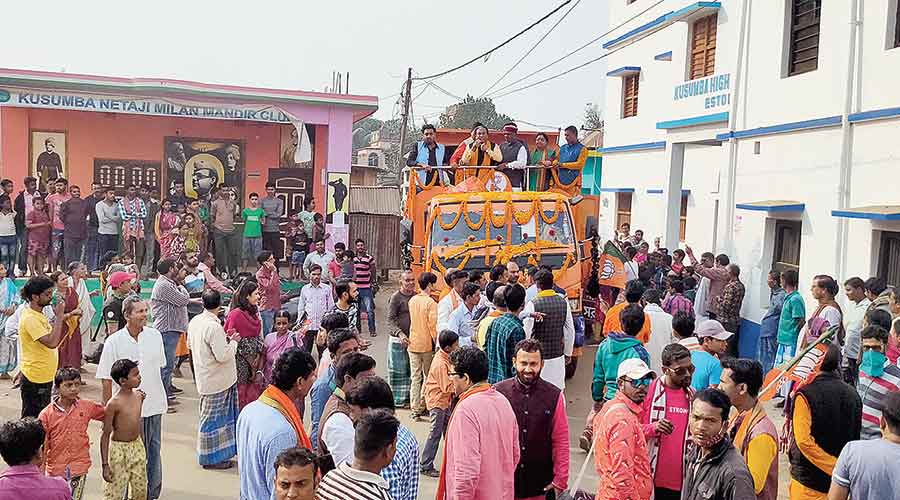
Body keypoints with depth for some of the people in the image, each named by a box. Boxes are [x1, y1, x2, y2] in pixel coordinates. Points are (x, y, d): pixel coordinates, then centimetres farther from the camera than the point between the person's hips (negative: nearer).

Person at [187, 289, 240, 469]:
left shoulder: (195, 321, 2)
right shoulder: (214, 327, -26)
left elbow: (190, 343, 17)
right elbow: (223, 356, -28)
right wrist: (233, 342, -11)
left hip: (204, 378, 9)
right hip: (216, 380, -9)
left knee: (209, 416, 21)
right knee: (213, 417, 2)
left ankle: (209, 454, 33)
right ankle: (211, 458, 13)